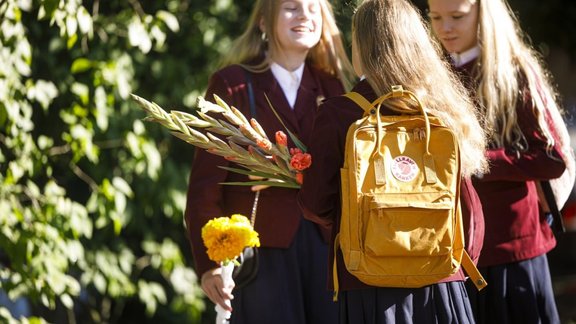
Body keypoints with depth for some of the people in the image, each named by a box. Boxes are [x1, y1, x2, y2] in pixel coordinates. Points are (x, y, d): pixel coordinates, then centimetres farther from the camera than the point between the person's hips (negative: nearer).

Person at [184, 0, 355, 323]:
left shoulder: (332, 87, 13)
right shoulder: (232, 84, 1)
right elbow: (206, 178, -2)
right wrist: (210, 261, -8)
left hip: (325, 245, 4)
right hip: (261, 248, -3)